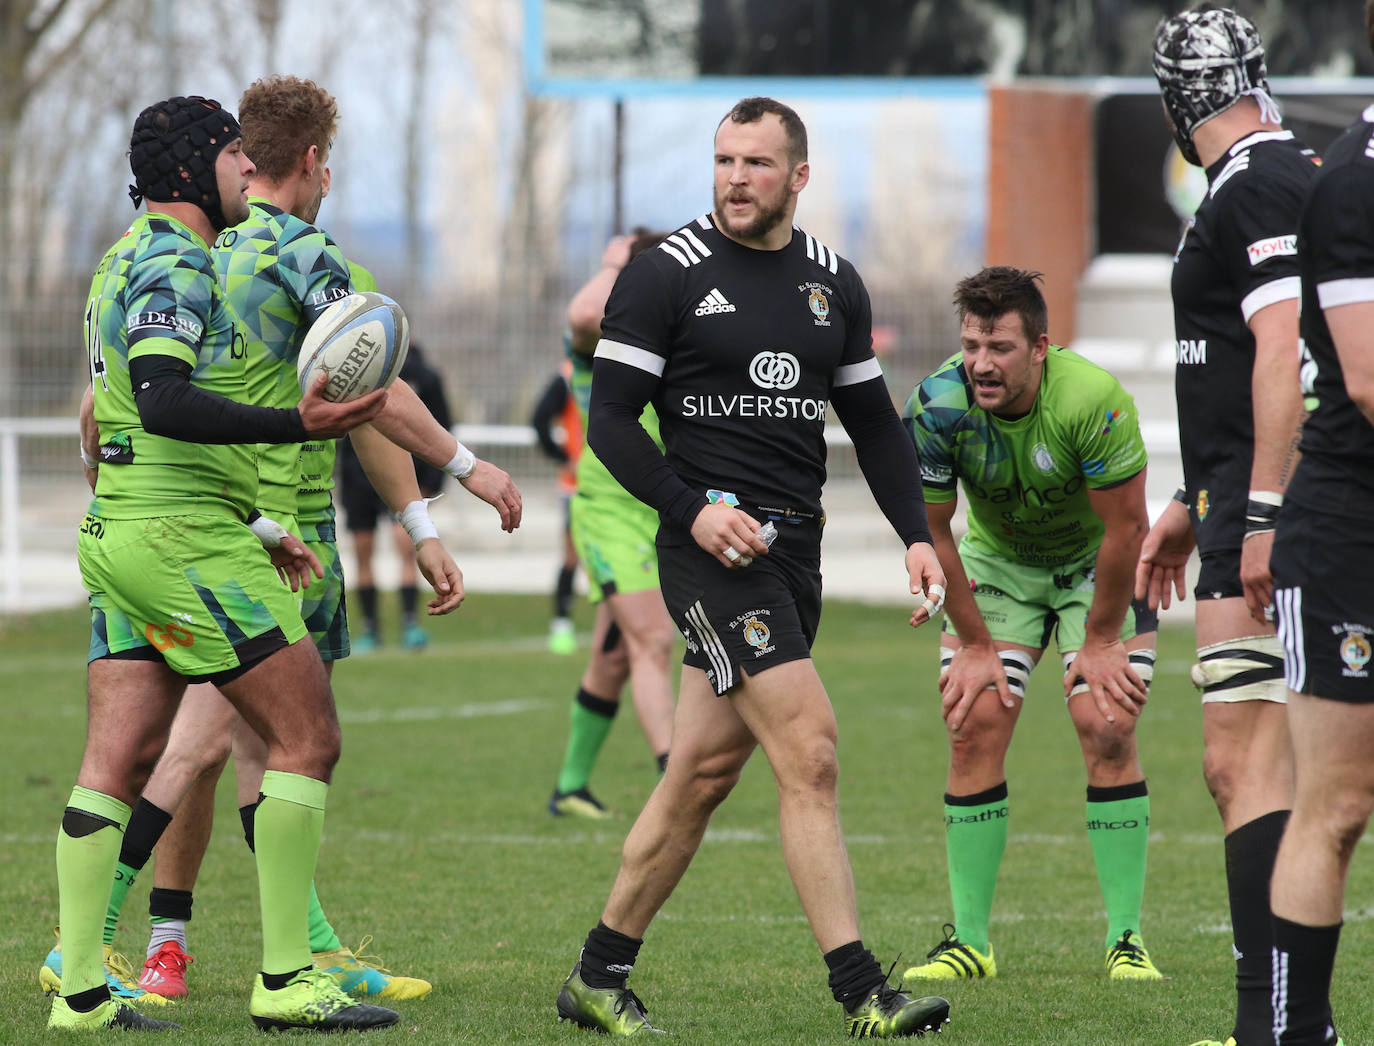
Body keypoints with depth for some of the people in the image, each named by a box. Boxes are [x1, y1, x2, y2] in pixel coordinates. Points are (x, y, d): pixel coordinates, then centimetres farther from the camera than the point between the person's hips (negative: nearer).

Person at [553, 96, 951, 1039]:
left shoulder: (834, 283, 12)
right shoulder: (668, 274, -4)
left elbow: (873, 420, 19)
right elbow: (611, 418, -6)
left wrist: (917, 535, 8)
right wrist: (692, 509, -18)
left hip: (794, 549, 6)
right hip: (713, 543, -6)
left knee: (704, 773, 8)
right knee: (809, 751, -16)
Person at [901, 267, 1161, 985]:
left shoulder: (1094, 400, -32)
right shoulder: (936, 406, -24)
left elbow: (1125, 528, -22)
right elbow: (931, 529, -12)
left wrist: (1100, 642, -16)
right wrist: (973, 645, -10)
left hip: (1096, 565, -2)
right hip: (996, 561, 2)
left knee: (1107, 731, -15)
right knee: (974, 730, -10)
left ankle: (1125, 940, -7)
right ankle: (969, 942, -2)